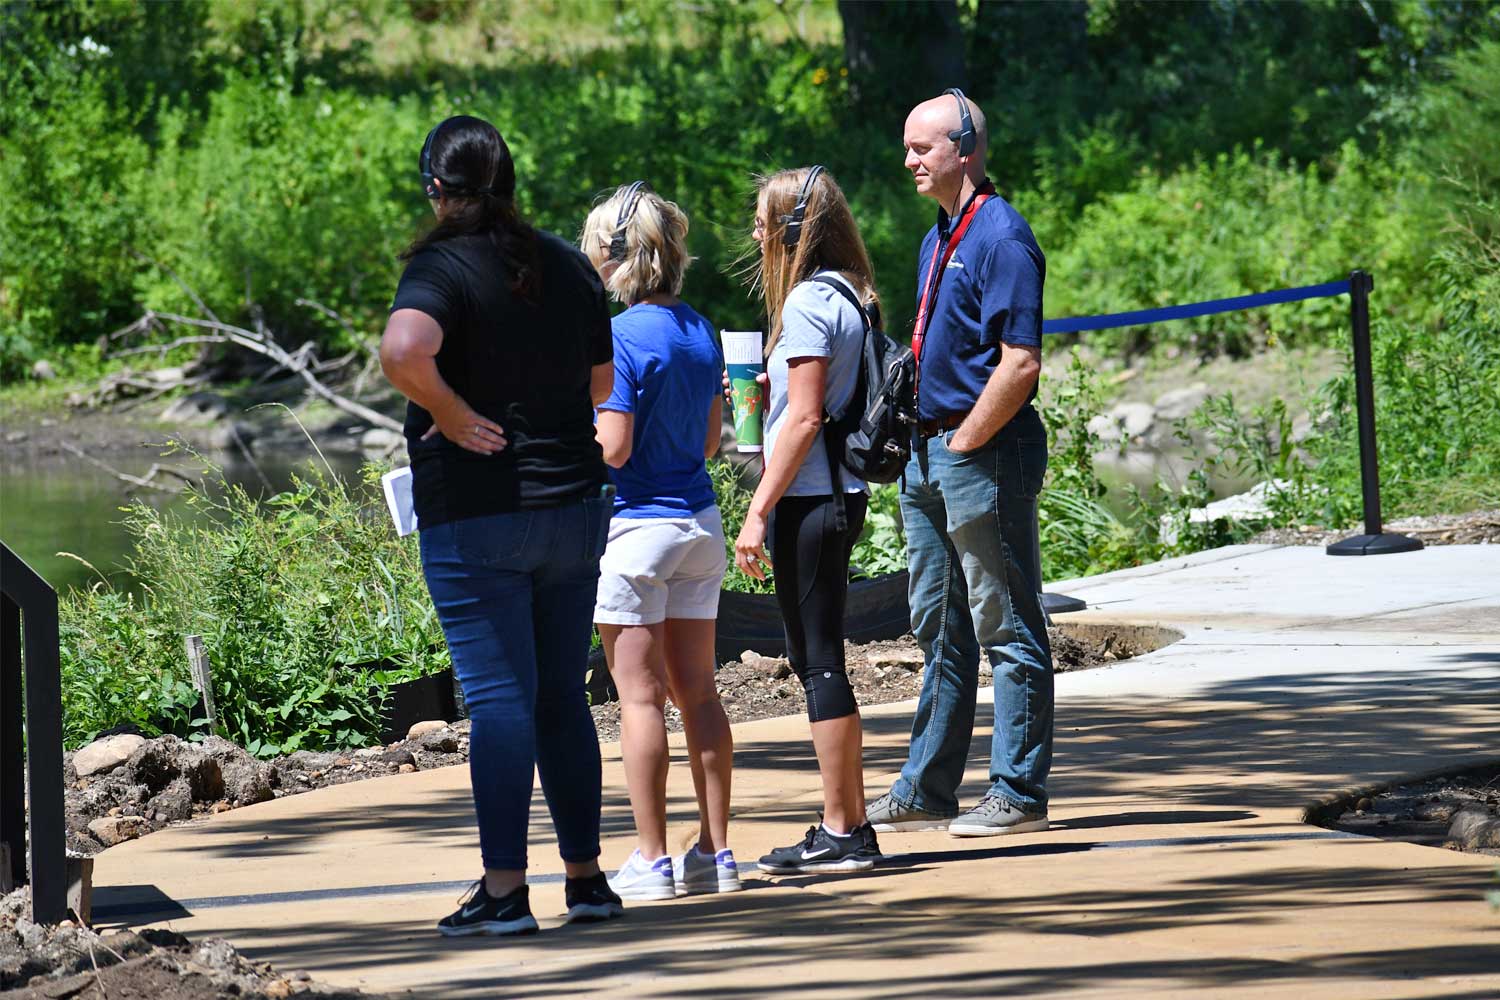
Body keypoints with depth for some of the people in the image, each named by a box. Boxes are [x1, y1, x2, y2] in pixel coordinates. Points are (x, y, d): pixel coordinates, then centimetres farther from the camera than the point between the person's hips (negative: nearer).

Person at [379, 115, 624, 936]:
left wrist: (454, 416, -18)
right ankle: (585, 876, 17)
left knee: (499, 697, -5)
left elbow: (402, 351, -32)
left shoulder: (443, 267, -12)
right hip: (575, 503, 6)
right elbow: (601, 382, 17)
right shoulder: (568, 267, 7)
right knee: (563, 697, 13)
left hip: (477, 516, -6)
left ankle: (504, 889, -5)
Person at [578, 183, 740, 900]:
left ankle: (652, 861, 0)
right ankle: (715, 852, 12)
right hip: (699, 520, 7)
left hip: (635, 525, -7)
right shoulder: (700, 331, 8)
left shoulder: (622, 337, -15)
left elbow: (613, 448, -16)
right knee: (697, 691, 10)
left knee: (639, 696, -2)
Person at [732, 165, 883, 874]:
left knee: (818, 662, -5)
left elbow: (805, 418, -18)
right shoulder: (848, 296, 14)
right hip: (839, 495, 10)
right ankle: (849, 826, 17)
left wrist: (759, 512, -17)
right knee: (819, 660, 13)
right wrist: (760, 388, 19)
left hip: (808, 499, -10)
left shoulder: (808, 302, -14)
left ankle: (842, 834, -2)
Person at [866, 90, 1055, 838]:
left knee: (1007, 630, -3)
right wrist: (923, 441, 11)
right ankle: (926, 792, 20)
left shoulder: (1001, 237, -14)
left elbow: (1020, 363, -20)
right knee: (940, 630, 14)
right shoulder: (937, 239, 16)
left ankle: (1017, 795, 1)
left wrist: (963, 443, -16)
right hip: (931, 455, 10)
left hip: (985, 453, -10)